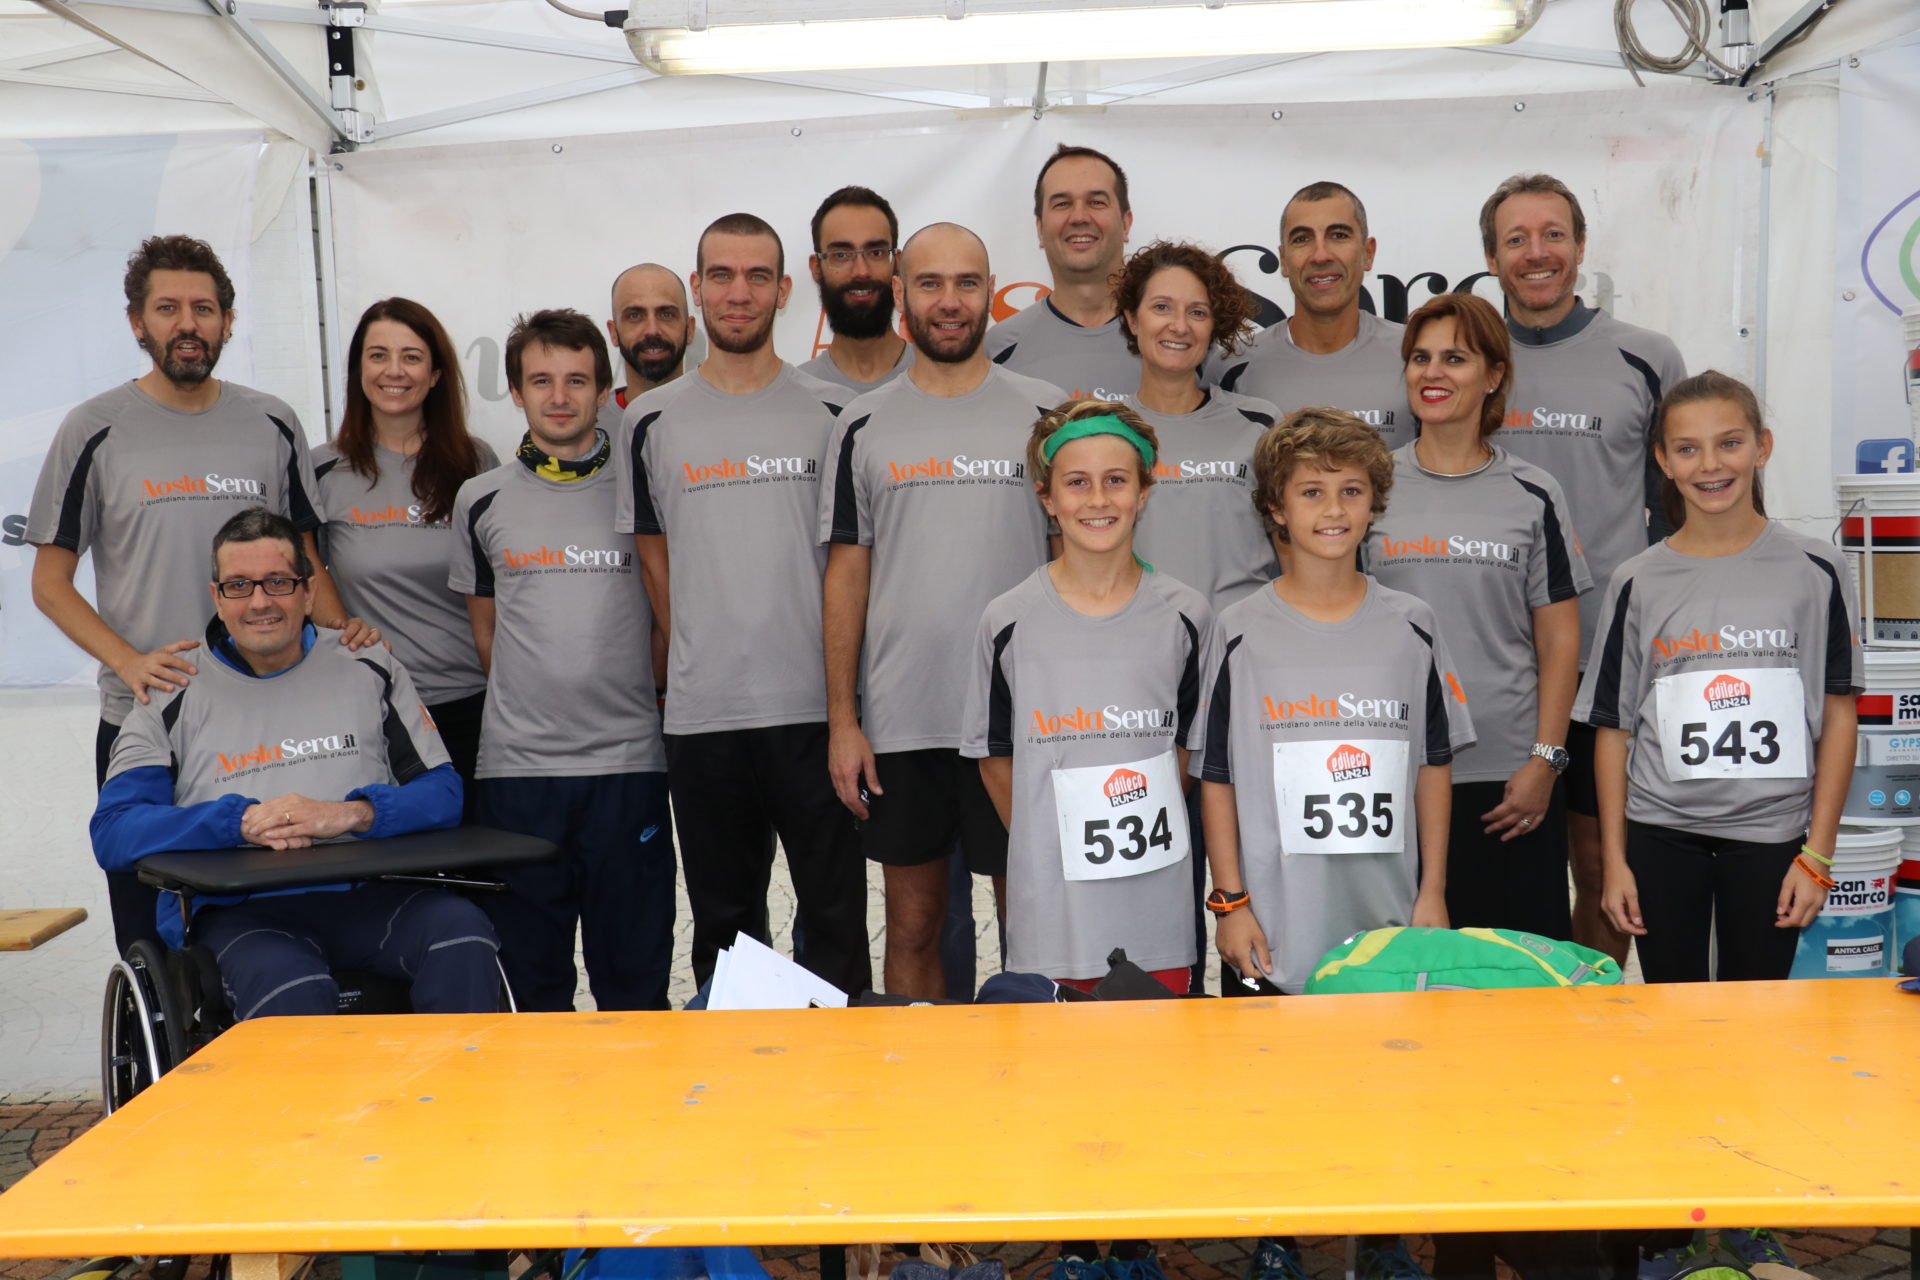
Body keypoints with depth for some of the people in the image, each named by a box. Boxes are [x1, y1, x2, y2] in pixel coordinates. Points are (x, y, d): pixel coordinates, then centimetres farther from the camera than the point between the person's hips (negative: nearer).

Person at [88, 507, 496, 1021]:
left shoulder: (370, 671, 15)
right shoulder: (174, 697, 12)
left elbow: (443, 792, 6)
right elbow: (112, 832, 1)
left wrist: (353, 813, -13)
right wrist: (243, 821, -14)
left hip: (365, 894, 2)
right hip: (237, 909, -2)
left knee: (461, 933, -29)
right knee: (289, 991, -36)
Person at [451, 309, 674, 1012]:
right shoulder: (483, 500, 7)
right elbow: (485, 627, 16)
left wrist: (640, 698, 7)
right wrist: (529, 704, 11)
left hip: (627, 761, -1)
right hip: (516, 764, 1)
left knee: (633, 968, 6)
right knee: (532, 972, 10)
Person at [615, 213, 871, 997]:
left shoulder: (829, 412, 4)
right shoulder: (653, 421, 7)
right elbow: (652, 556, 12)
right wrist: (695, 661, 3)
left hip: (815, 704, -1)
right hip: (702, 712, 2)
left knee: (834, 908, 5)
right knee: (723, 918, 13)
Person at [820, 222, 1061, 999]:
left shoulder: (1043, 413, 4)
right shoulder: (864, 426, 6)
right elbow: (846, 575, 6)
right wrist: (841, 721, 0)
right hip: (899, 724, 1)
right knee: (913, 926, 11)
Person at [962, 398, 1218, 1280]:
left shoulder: (1184, 617, -1)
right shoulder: (1010, 622, -3)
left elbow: (1194, 748, 9)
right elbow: (994, 757, 7)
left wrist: (1138, 822, 4)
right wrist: (1050, 838, 5)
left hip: (1157, 900, 1)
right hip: (1051, 903, -1)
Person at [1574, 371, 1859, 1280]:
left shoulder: (1813, 571, -1)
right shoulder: (1638, 583, 0)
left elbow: (1838, 715, 0)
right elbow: (1612, 728, 3)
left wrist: (1817, 852, -4)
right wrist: (1615, 861, -1)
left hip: (1769, 837, 0)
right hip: (1662, 836, 1)